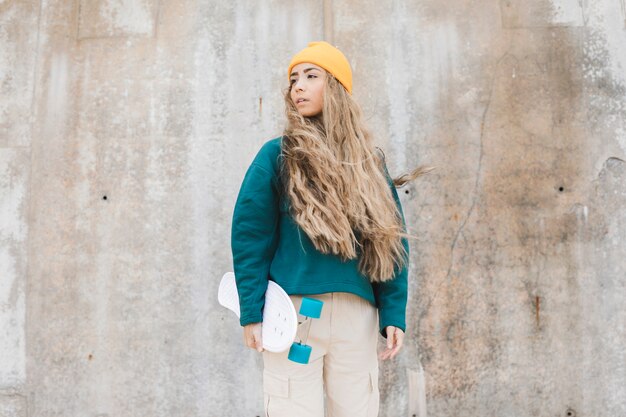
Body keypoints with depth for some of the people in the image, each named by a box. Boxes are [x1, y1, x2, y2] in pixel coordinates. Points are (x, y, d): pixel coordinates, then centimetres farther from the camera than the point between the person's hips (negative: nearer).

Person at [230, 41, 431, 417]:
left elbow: (392, 240, 8)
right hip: (292, 311, -2)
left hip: (356, 314, 3)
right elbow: (250, 237, -1)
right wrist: (252, 313, -8)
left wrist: (394, 314, 0)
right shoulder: (277, 155, 3)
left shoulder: (370, 161, 11)